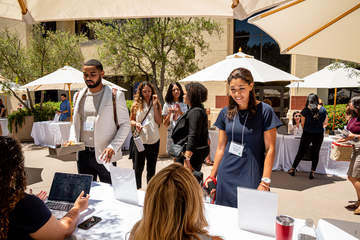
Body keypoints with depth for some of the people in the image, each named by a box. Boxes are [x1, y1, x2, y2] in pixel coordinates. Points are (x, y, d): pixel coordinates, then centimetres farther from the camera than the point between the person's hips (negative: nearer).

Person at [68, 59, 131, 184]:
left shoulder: (115, 96, -5)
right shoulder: (78, 96, 10)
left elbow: (125, 125, -5)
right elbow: (75, 123, 19)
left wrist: (113, 147, -17)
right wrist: (72, 139, 0)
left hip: (104, 155, -4)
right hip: (83, 155, 4)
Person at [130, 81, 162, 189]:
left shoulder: (157, 105, 3)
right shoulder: (136, 105, 2)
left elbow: (159, 122, -8)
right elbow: (131, 120, 9)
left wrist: (154, 105, -11)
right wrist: (136, 124, -13)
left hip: (154, 140, 1)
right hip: (140, 140, -1)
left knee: (151, 168, 13)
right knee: (138, 167, 5)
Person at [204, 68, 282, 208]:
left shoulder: (264, 111, -7)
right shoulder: (226, 113, 5)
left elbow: (270, 149, -7)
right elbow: (221, 147, 9)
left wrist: (265, 182, -12)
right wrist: (212, 176, 8)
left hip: (252, 178, -3)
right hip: (226, 178, 4)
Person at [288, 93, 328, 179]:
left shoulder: (306, 110, -6)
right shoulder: (323, 109, 2)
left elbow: (302, 123, 0)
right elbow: (325, 123, 9)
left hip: (307, 133, -1)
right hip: (319, 135, 2)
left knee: (301, 152, 7)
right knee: (315, 153, 10)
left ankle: (292, 169, 15)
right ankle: (312, 172, 13)